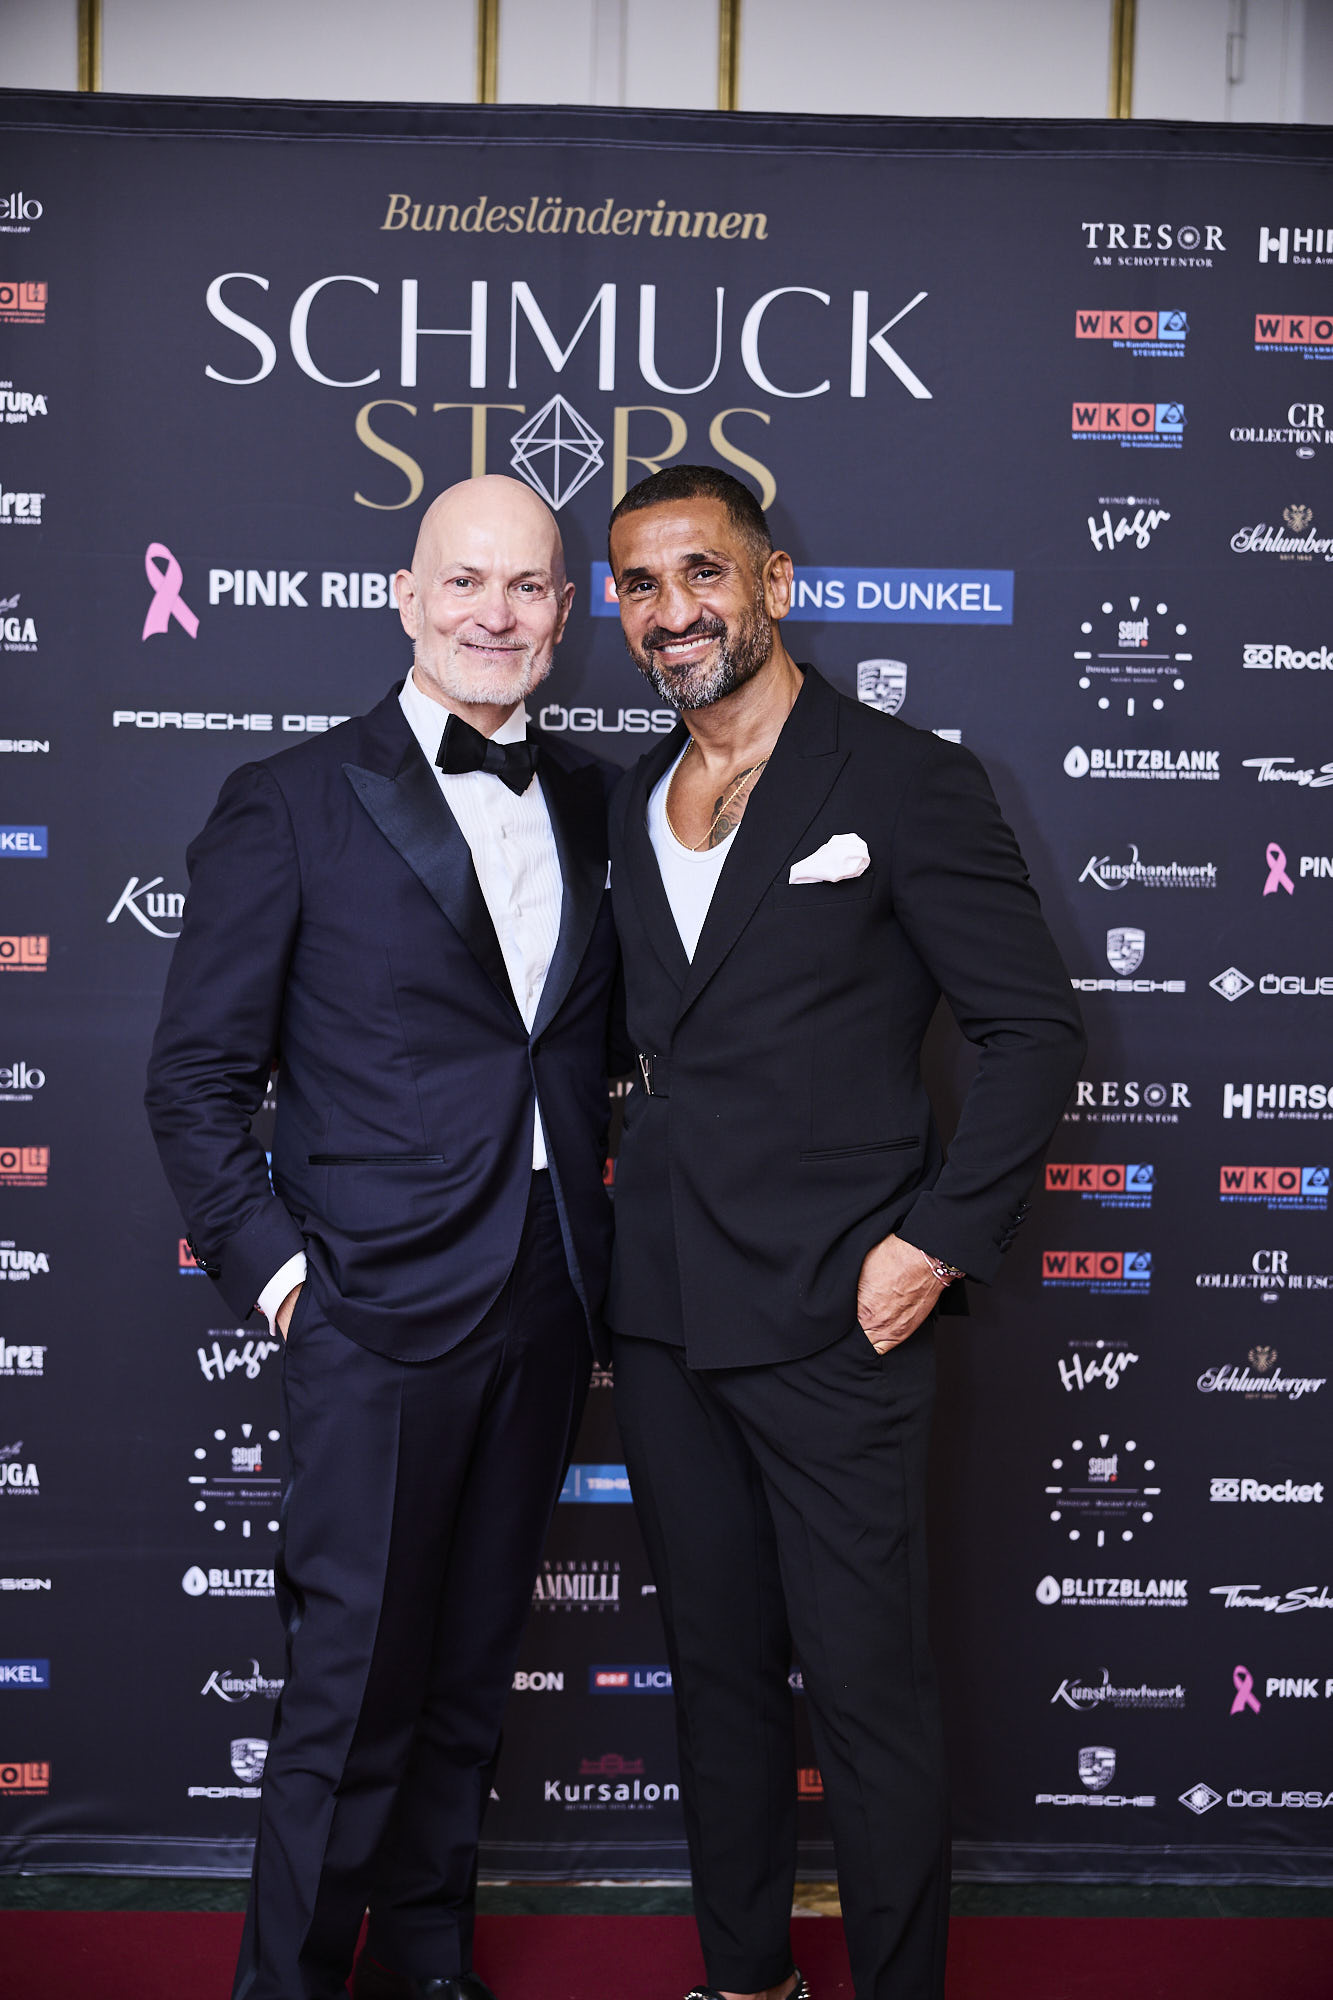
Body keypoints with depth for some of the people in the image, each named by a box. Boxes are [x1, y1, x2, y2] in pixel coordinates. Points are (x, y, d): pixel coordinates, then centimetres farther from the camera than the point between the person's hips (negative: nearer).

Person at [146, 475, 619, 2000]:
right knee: (354, 1692, 5)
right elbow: (193, 1081, -3)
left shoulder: (588, 800, 9)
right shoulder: (291, 803, -5)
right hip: (380, 1309, -4)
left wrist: (604, 1262, 7)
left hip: (547, 1308, 5)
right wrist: (276, 1270, -9)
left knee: (470, 1674, 18)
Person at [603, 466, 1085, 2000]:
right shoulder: (625, 806, 12)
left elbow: (1036, 1027, -6)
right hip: (663, 1312, 6)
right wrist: (617, 1225, 7)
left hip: (833, 1313, -5)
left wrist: (938, 1243, -12)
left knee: (868, 1689, 3)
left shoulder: (907, 781, -6)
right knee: (718, 1665, 17)